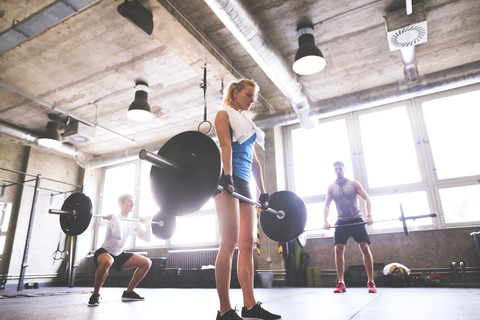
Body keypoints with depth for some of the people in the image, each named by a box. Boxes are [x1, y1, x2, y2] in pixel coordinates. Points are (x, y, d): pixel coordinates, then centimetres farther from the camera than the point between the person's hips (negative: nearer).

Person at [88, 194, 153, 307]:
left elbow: (148, 239, -6)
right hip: (104, 253, -7)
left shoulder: (134, 222, -2)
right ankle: (95, 295, -20)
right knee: (107, 261, -43)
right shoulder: (114, 220, -22)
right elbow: (119, 235, -44)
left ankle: (128, 293, 6)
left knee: (147, 262, -5)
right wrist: (114, 217, -37)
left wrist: (147, 223, -2)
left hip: (119, 255, 7)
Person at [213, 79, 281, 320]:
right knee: (230, 241, -12)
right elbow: (225, 145, -11)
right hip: (228, 179, -8)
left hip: (244, 183, 8)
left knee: (247, 244, 3)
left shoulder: (247, 123, 28)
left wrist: (263, 193, 17)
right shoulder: (224, 114, 8)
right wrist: (228, 177, -25)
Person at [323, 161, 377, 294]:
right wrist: (325, 221, -9)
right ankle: (341, 283, -1)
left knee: (365, 248, -9)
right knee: (338, 249, -8)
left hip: (356, 220, -1)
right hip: (341, 222, 1)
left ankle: (371, 282, 2)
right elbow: (327, 205, 5)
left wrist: (369, 216, -15)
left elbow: (366, 199, -1)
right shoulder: (331, 187, 6)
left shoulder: (354, 184, 2)